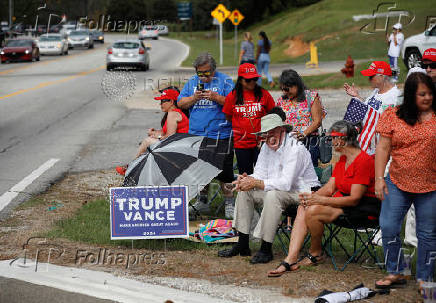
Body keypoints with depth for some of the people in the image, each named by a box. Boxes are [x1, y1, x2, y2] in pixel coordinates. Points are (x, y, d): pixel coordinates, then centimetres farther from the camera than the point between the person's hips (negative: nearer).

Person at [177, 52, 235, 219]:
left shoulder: (224, 81, 1)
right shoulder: (192, 82, 13)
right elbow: (180, 103, 10)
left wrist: (215, 97, -18)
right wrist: (194, 98, -7)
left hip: (220, 135, -4)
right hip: (196, 134, 4)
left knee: (223, 169, -5)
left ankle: (229, 201, 7)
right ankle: (202, 201, 23)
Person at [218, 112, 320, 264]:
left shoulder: (296, 149, -21)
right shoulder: (267, 147, 7)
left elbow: (286, 183, -30)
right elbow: (260, 175, 8)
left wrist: (256, 183, -29)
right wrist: (247, 179, -16)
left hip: (302, 193, -9)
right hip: (279, 189, 9)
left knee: (273, 195, -35)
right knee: (244, 191, 1)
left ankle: (266, 250, -27)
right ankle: (242, 245, 4)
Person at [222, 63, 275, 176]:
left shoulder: (264, 94, 1)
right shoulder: (232, 96, 1)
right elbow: (228, 118, 13)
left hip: (260, 142, -1)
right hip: (241, 142, 1)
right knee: (245, 175, 8)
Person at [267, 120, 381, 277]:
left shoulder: (363, 161, -18)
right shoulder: (342, 160, 14)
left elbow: (354, 199, -21)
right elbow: (330, 188, 10)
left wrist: (321, 200, -21)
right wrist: (312, 196, -12)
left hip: (362, 207, -9)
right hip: (342, 202, 9)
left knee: (313, 211, -25)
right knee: (303, 209, -11)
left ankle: (316, 254, -1)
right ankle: (291, 259, -21)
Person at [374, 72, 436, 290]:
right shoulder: (393, 116, 1)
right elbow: (383, 148, 1)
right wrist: (379, 177, -4)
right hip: (397, 183, 1)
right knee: (388, 227, -1)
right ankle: (395, 272, 16)